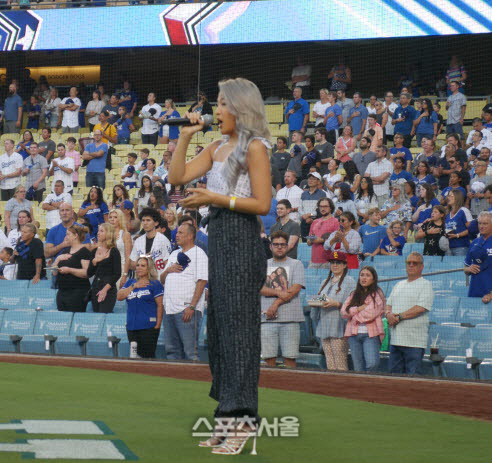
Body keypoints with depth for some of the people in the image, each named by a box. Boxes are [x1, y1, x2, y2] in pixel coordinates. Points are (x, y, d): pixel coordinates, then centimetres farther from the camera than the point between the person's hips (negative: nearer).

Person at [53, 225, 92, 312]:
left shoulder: (84, 252, -6)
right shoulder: (66, 251, 19)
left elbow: (87, 273, -18)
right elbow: (54, 272, 18)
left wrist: (69, 270, -22)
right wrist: (58, 259, 1)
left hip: (77, 292, -8)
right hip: (62, 292, 8)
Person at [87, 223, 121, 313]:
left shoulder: (114, 252, -3)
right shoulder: (94, 251, 13)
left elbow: (117, 274, -8)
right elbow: (89, 274, 12)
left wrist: (105, 289, -14)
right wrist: (94, 262, -6)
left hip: (109, 289, -6)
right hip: (95, 288, 6)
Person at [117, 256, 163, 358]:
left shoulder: (155, 284, 1)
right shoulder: (130, 283, 17)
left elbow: (160, 305, -4)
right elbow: (119, 296, 4)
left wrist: (158, 324, -11)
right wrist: (134, 286, -6)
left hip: (149, 327, -5)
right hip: (131, 327, 5)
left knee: (148, 357, -8)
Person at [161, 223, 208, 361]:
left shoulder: (199, 254, -3)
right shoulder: (174, 254, 22)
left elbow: (201, 282, -12)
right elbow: (162, 280, 25)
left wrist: (192, 307, -20)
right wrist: (168, 270, 2)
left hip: (187, 309, -8)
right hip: (169, 309, 8)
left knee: (190, 351, -11)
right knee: (171, 349, 8)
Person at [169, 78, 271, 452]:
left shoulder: (254, 147, -7)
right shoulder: (217, 149, 17)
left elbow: (263, 204, -12)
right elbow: (178, 176, 13)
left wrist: (216, 198, -17)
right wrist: (186, 136, 9)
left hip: (242, 240, -9)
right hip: (219, 238, 9)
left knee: (237, 325, -10)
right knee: (219, 325, 10)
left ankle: (243, 419, -10)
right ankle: (228, 415, 15)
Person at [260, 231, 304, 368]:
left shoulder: (296, 264, 9)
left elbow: (295, 289, -4)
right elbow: (258, 288, 2)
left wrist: (276, 303, -11)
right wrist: (278, 292, -13)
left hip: (290, 318, -2)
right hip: (267, 318, 2)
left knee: (289, 357, -5)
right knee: (269, 357, 0)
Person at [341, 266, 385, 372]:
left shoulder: (377, 294, 5)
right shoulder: (354, 294, 19)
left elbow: (371, 313, -9)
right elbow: (343, 312, 6)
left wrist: (353, 313, 3)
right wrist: (359, 308, -6)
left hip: (371, 334, -4)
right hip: (354, 334, 4)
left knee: (372, 364, -21)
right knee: (358, 368, 2)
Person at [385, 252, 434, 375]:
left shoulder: (426, 285, -2)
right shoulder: (399, 285, 21)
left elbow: (420, 308, -14)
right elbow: (388, 304, 19)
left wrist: (398, 317, -13)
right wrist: (388, 314, -5)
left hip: (414, 341, -7)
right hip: (396, 339, 7)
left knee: (412, 377, -8)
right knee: (394, 373, 8)